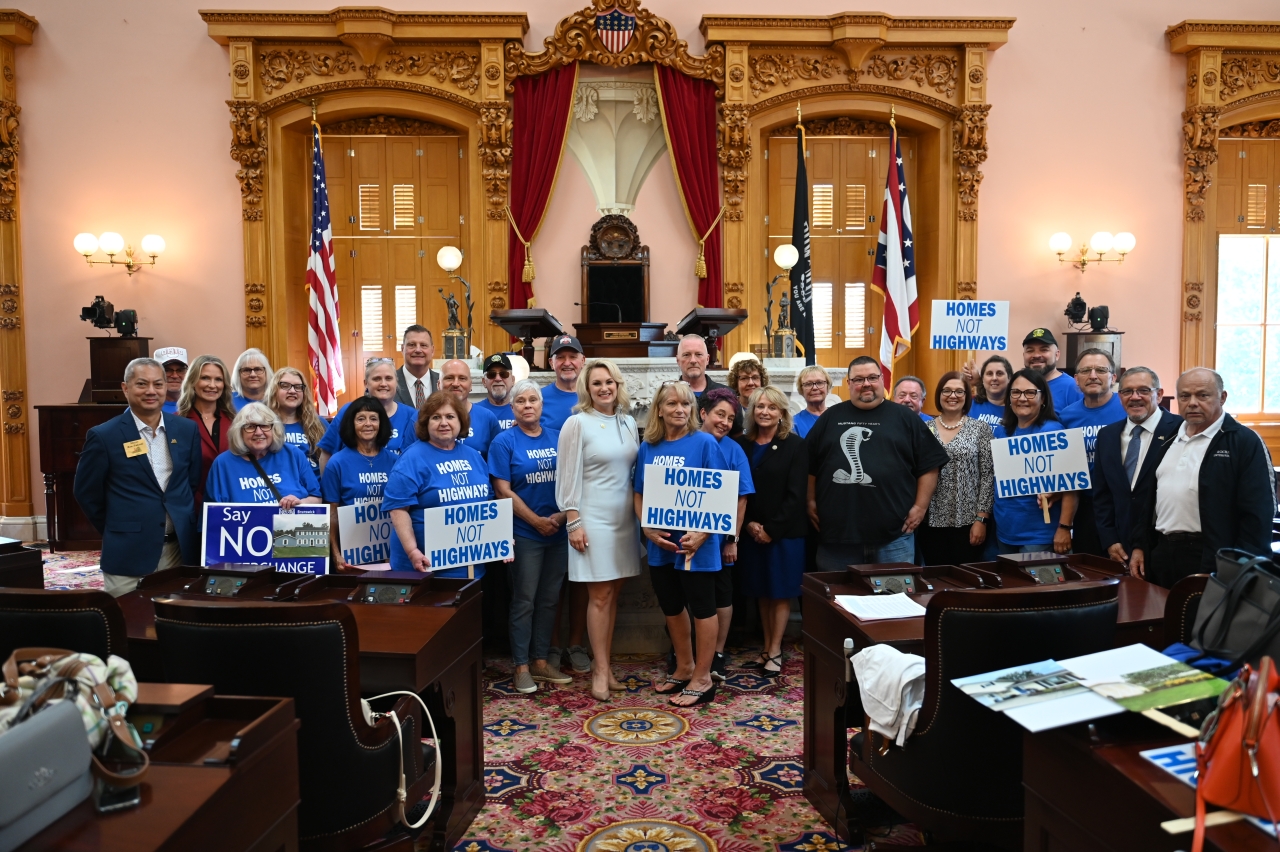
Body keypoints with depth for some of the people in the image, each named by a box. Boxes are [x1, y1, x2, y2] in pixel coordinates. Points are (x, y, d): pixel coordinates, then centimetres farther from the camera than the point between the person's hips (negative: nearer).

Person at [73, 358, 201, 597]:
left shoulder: (187, 430, 5)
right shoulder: (103, 436, -5)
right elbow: (86, 493, 3)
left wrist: (183, 522, 10)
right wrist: (118, 531, 7)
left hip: (181, 550, 3)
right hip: (128, 554, -3)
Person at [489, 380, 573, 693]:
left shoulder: (558, 438, 7)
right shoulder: (504, 442, -5)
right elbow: (503, 491, -10)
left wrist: (562, 516, -8)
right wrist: (537, 521, -12)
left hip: (558, 533, 4)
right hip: (524, 534, -4)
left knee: (548, 600, 12)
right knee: (524, 602, 3)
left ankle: (540, 662, 23)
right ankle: (521, 667, 14)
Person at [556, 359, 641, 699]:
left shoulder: (629, 422, 9)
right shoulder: (578, 423, -7)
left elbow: (636, 470, 14)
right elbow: (569, 476, -9)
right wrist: (573, 522, -12)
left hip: (624, 517, 5)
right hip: (593, 517, -5)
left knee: (613, 593, 9)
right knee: (600, 595, -2)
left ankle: (603, 663, 19)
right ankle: (601, 669, 8)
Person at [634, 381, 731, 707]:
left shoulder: (704, 443, -8)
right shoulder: (648, 448, 6)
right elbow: (639, 494, 9)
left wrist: (701, 533, -20)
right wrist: (647, 528, -7)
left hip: (694, 542, -5)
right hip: (660, 543, 6)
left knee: (701, 607, 6)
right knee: (671, 607, 17)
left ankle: (702, 678, 19)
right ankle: (684, 668, 36)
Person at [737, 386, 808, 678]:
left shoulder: (796, 445, -5)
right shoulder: (742, 444, 5)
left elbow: (796, 494, -10)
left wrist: (772, 529, -13)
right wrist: (748, 524, -9)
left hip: (785, 531, -3)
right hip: (751, 531, 3)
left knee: (781, 591, 3)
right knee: (761, 591, 10)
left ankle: (775, 651, 11)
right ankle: (766, 646, 19)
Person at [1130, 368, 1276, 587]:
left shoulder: (1244, 442, -7)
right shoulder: (1167, 440, 13)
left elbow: (1258, 514, -11)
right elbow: (1147, 498, 17)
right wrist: (1139, 546, 12)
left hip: (1212, 563, -6)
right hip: (1162, 555, 6)